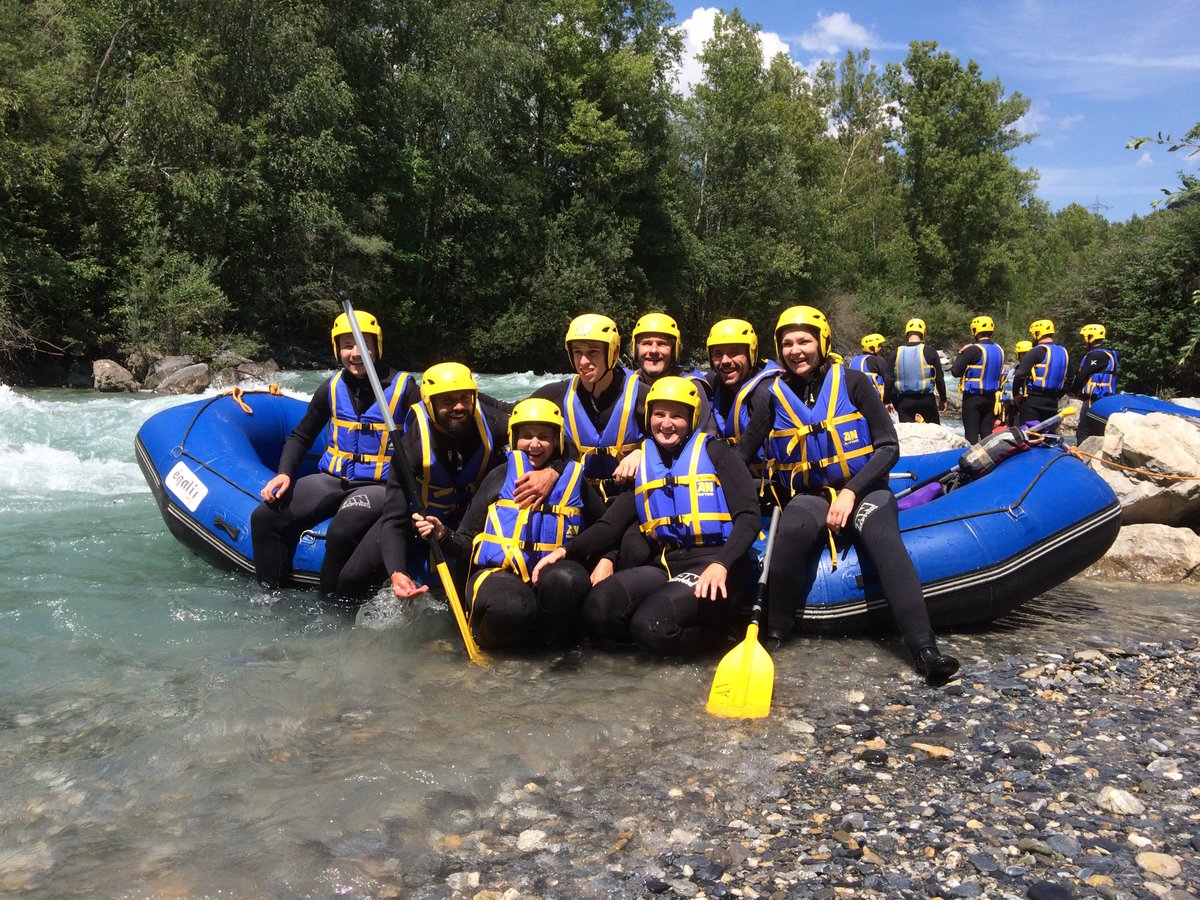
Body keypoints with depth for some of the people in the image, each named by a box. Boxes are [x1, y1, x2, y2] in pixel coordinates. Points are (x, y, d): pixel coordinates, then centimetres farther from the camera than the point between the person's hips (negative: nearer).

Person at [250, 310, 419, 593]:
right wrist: (284, 473, 1)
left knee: (341, 532, -34)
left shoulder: (403, 387, -7)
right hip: (333, 479, 5)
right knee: (264, 518, -11)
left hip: (379, 485, -5)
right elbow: (301, 435, 17)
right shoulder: (333, 387, 7)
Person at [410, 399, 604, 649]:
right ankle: (488, 638, -3)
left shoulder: (573, 478, 13)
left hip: (551, 578, 1)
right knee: (511, 607, -38)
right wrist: (443, 535, -12)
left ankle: (544, 647, -12)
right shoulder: (501, 476, 10)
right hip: (498, 573, -1)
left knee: (567, 578, -36)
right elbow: (468, 543, 8)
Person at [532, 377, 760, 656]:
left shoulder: (713, 452, 4)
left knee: (651, 624, -30)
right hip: (663, 566, 4)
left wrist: (721, 565, -21)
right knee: (597, 608, -24)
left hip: (712, 563, -4)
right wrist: (568, 550, -10)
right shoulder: (641, 462, 16)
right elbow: (612, 523, 9)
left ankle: (714, 624, -1)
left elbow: (749, 517, -4)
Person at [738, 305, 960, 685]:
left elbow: (889, 447, -4)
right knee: (792, 531, -34)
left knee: (882, 536, -33)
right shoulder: (776, 396, 5)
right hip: (808, 496, 1)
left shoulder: (852, 382, -1)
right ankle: (775, 633, -20)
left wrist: (850, 492, -15)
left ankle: (924, 647, -40)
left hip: (863, 489, -1)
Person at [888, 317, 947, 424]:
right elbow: (939, 378, -2)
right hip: (926, 399, -1)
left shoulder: (897, 353, -1)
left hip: (904, 400, 1)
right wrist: (943, 399, 10)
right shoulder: (929, 351, -5)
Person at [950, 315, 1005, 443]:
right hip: (991, 397, 6)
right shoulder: (999, 350, 4)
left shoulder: (974, 350, -18)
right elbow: (1000, 374, 14)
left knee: (971, 433, -2)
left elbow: (955, 371, -15)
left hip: (973, 397, -6)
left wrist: (961, 354, -2)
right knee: (987, 432, 12)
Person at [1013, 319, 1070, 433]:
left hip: (1032, 400, -7)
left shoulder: (1036, 352, -11)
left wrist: (1015, 393, -5)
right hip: (1052, 402, 7)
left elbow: (1019, 375, -18)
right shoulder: (1064, 352, 13)